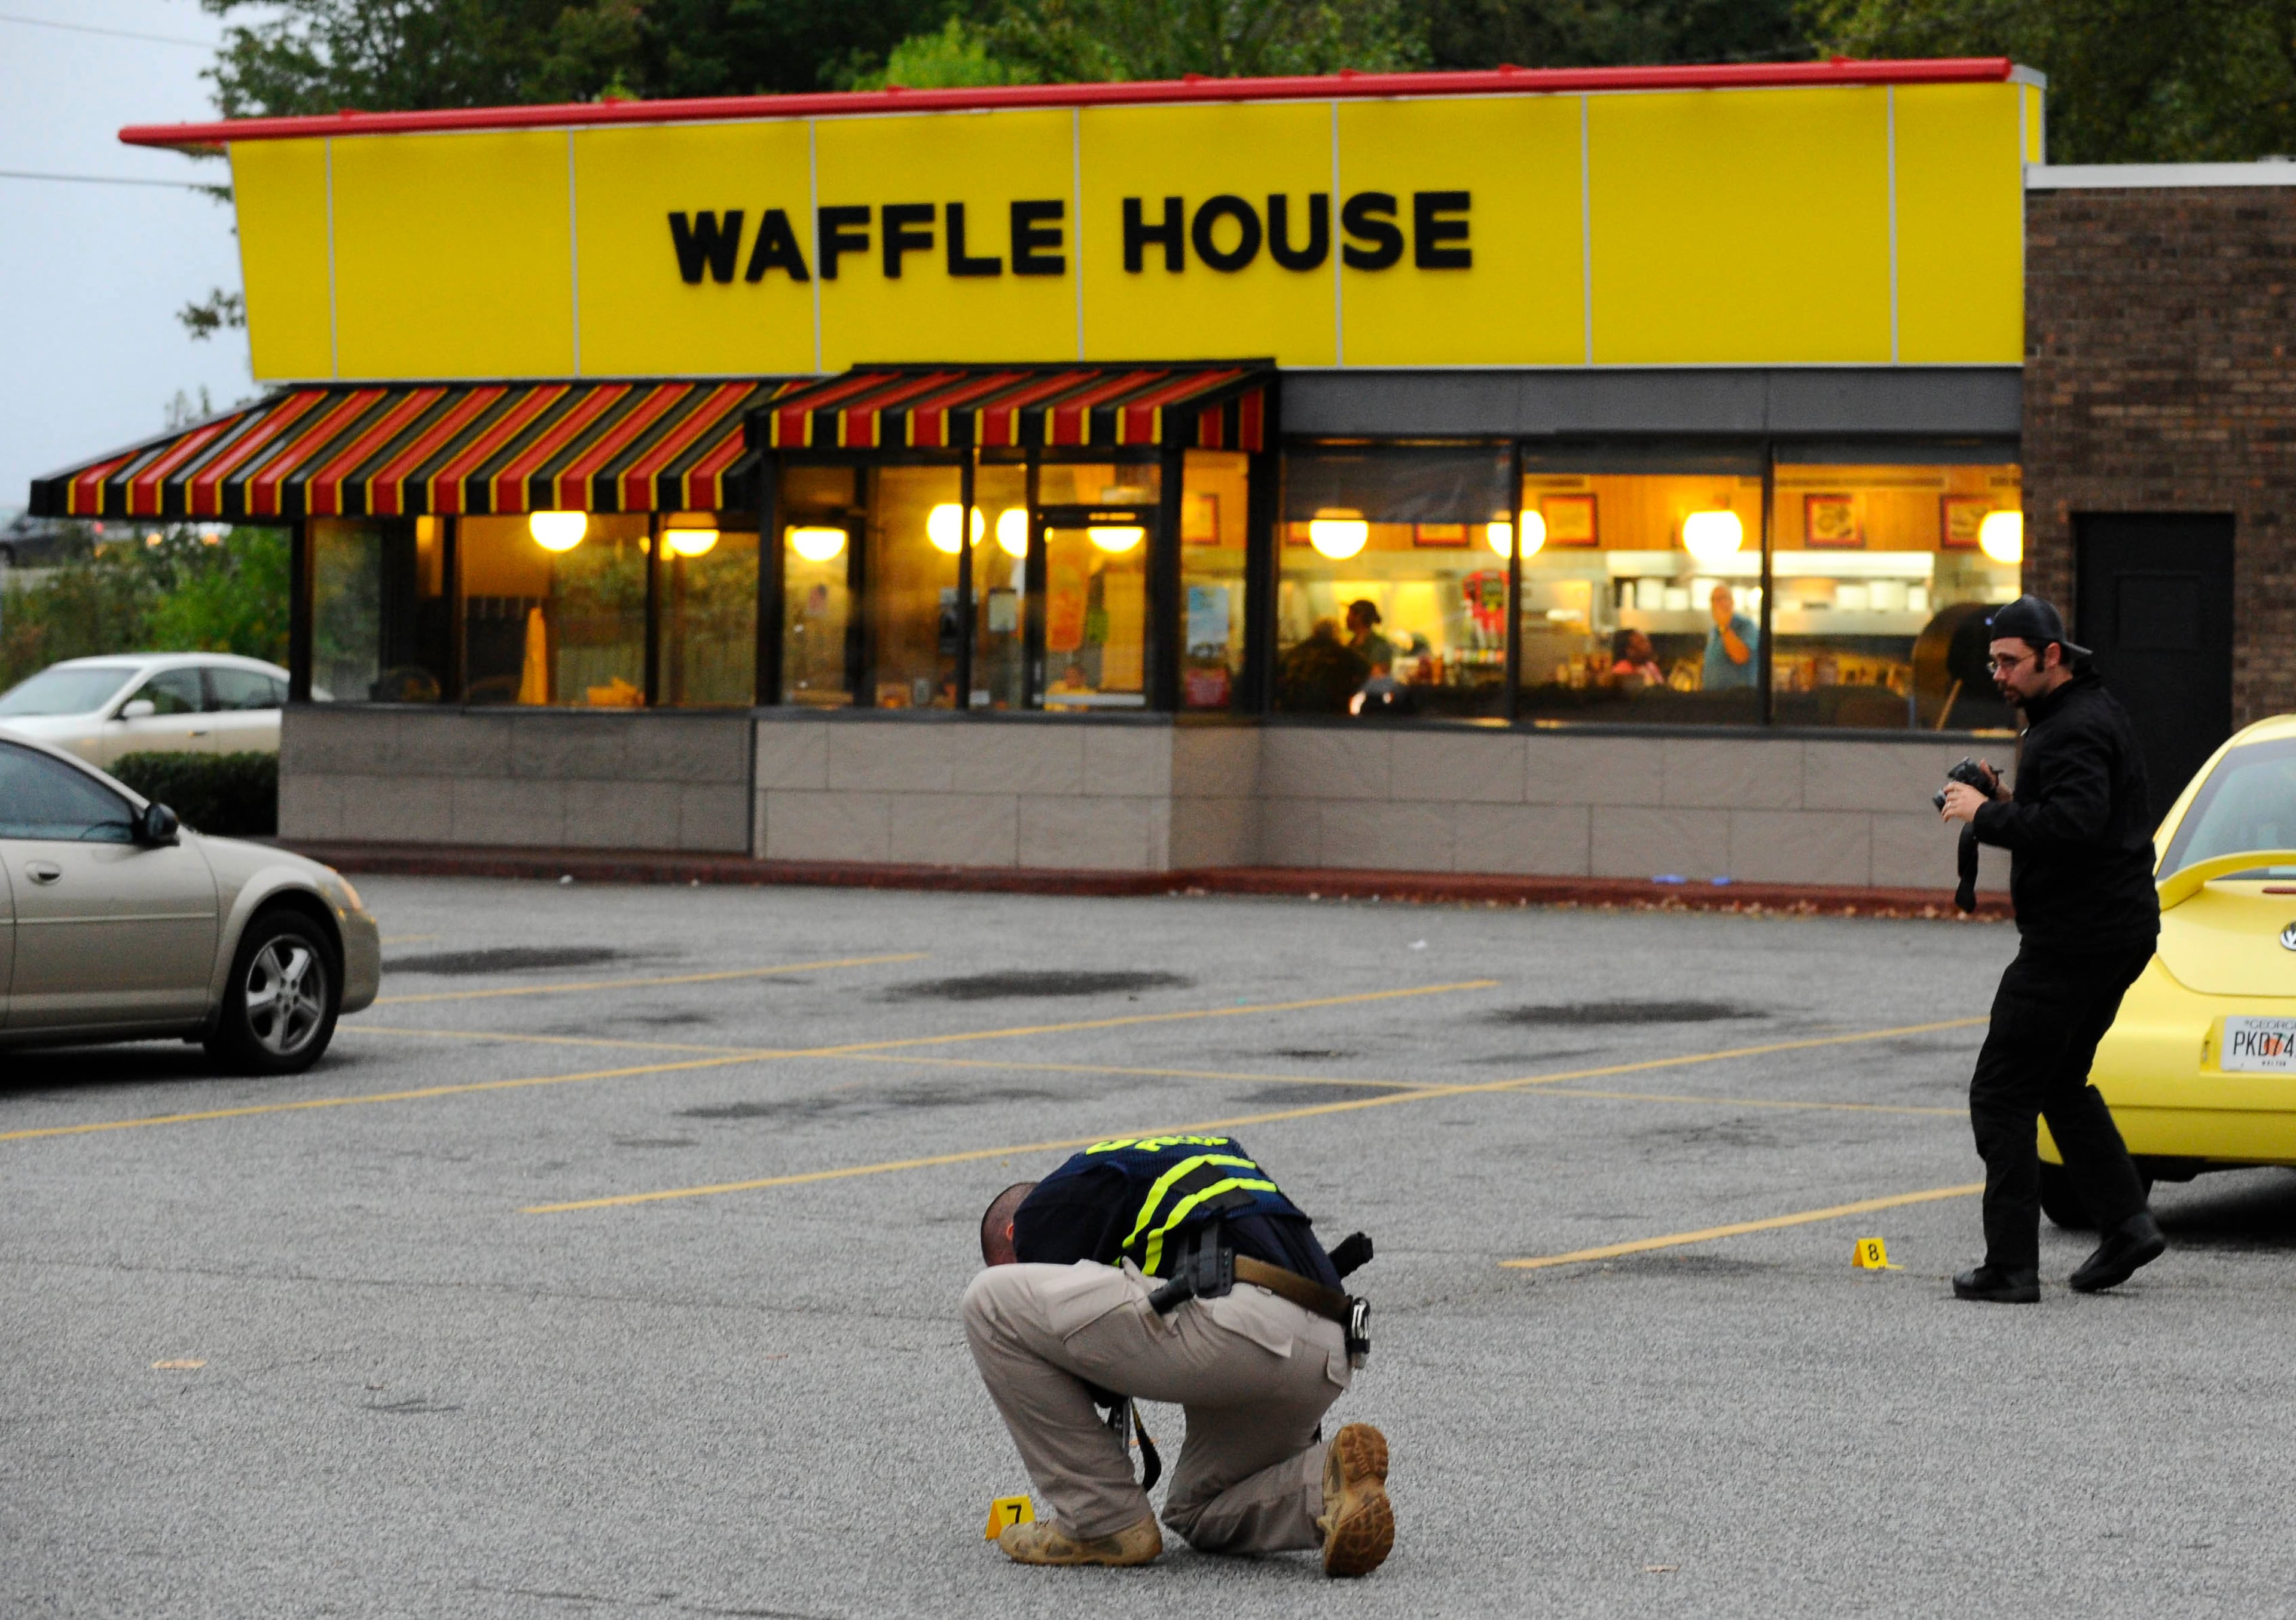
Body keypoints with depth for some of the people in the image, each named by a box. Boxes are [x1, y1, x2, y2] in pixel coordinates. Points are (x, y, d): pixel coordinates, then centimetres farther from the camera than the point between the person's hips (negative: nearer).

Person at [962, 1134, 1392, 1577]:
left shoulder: (1052, 1204, 15)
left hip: (1235, 1323, -9)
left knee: (992, 1305, 3)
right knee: (1199, 1515, 32)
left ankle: (1103, 1523, 7)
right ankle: (1328, 1482, -1)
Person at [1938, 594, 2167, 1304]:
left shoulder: (2074, 731, -18)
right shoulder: (2094, 713, 16)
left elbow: (2073, 824, -31)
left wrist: (1986, 814, -22)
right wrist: (2007, 802, 8)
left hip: (2075, 938, -11)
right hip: (2120, 930, 11)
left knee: (2002, 1092, -6)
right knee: (2061, 1084, 22)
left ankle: (2011, 1266, -6)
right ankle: (2127, 1224, 17)